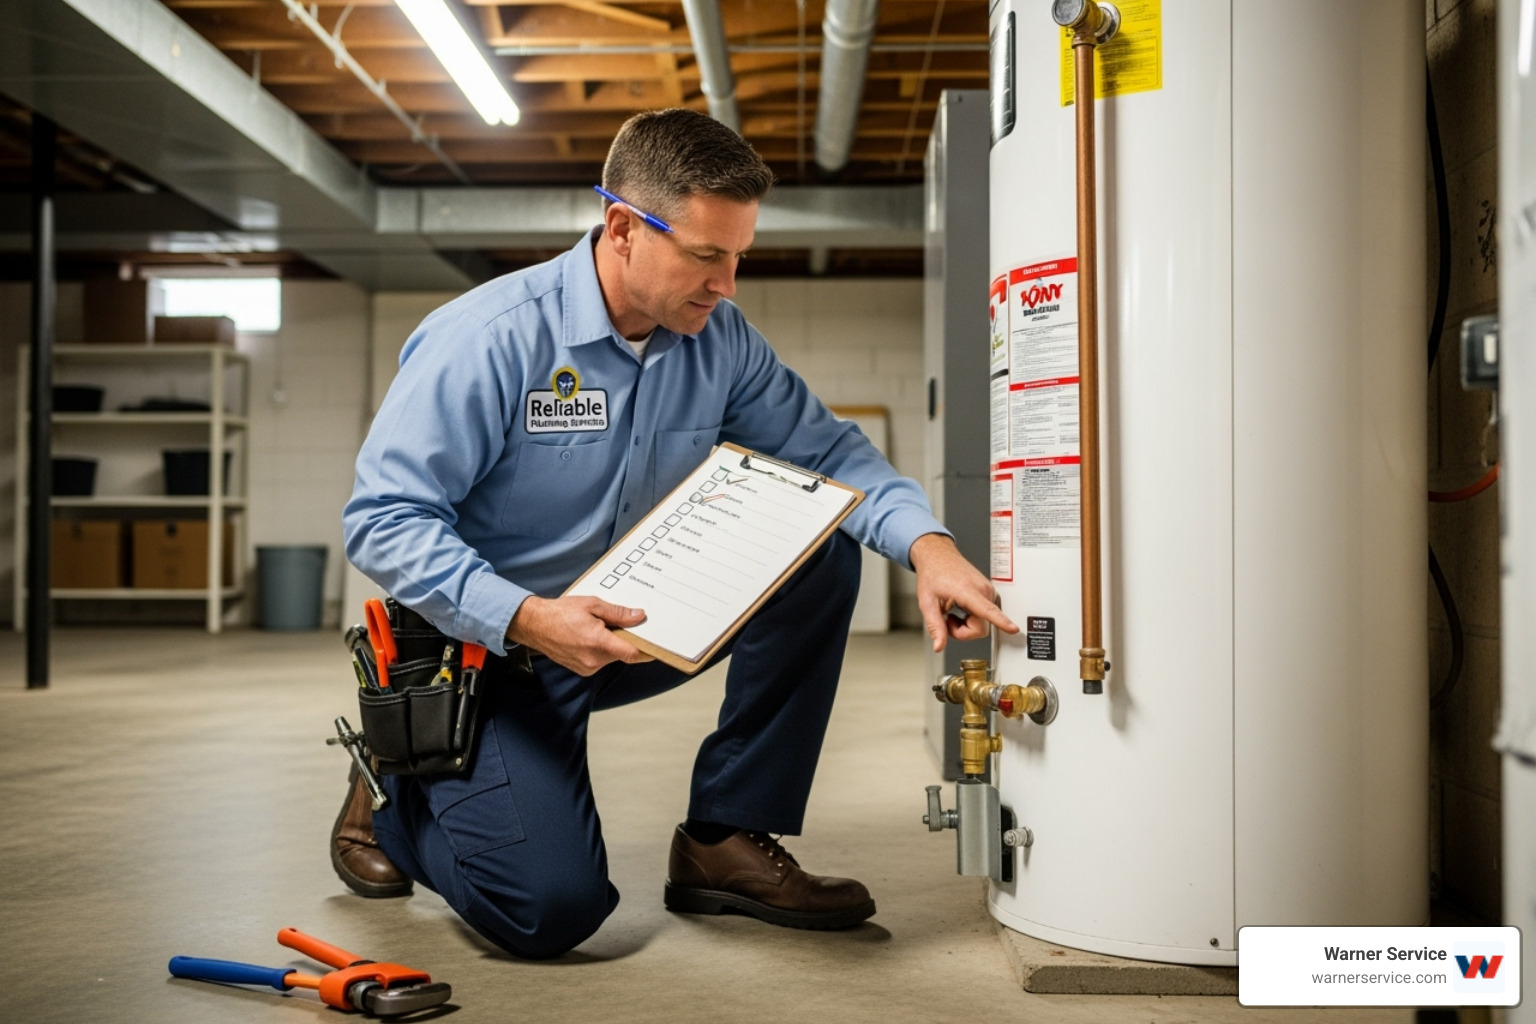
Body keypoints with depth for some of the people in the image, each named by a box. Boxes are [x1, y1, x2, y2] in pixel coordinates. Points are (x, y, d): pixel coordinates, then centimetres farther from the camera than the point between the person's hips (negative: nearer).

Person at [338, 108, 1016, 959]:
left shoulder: (718, 339, -4)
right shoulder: (489, 339, -22)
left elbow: (823, 449, -2)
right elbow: (384, 519, -22)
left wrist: (928, 545, -22)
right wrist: (528, 620, -36)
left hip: (634, 624, 6)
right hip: (491, 648, -6)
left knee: (820, 551, -13)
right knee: (552, 908, -21)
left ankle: (727, 840, -5)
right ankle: (397, 792, 13)